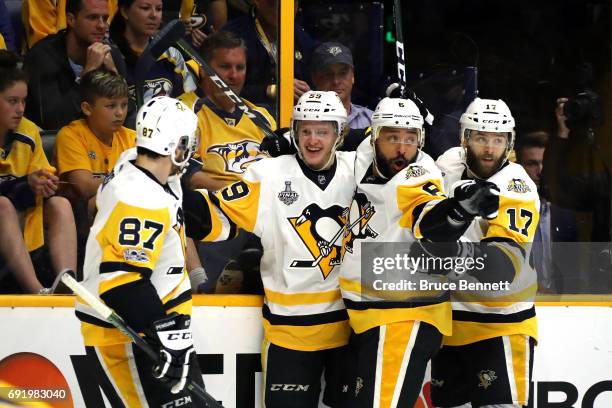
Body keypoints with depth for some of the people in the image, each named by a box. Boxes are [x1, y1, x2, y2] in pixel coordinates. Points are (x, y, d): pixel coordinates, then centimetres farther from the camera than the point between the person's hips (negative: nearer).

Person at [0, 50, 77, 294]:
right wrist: (26, 183, -27)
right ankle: (37, 291, -47)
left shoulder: (29, 132, 4)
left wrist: (46, 184, -14)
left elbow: (45, 175, 9)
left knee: (60, 205, -17)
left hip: (23, 220, 6)